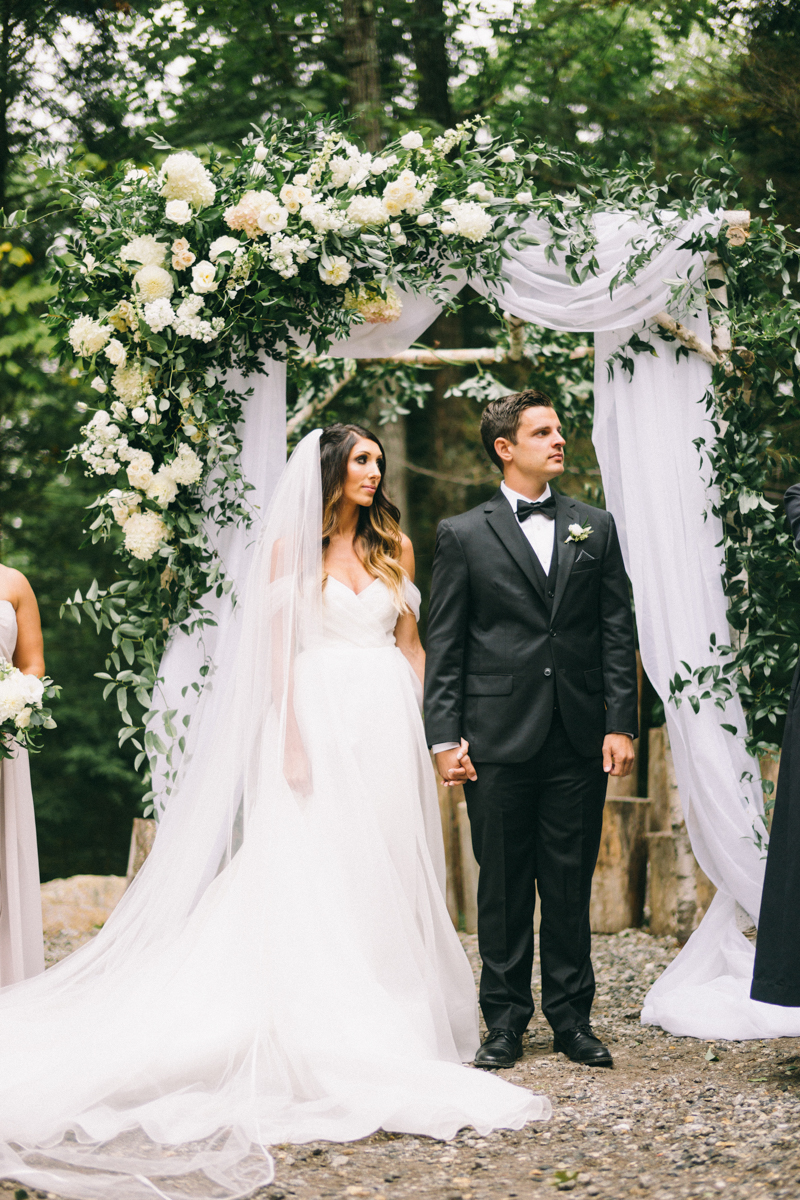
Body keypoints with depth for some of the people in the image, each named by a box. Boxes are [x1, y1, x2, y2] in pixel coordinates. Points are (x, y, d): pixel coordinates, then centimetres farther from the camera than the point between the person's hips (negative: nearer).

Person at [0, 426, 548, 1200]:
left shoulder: (393, 549, 13)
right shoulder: (291, 547, 2)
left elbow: (410, 643, 14)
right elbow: (276, 648, -3)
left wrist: (424, 729, 5)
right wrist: (291, 739, -12)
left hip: (386, 727, 4)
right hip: (320, 720, -4)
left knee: (386, 872, 4)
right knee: (314, 875, -5)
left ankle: (390, 1019, 12)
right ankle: (321, 1039, -2)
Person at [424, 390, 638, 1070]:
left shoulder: (596, 528, 11)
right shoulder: (463, 535, 4)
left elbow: (617, 633, 8)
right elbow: (444, 646, 2)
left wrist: (621, 725, 0)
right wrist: (445, 737, -5)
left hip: (580, 738, 2)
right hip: (499, 738, -2)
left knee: (571, 884, 6)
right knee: (503, 886, 4)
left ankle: (572, 1016, 16)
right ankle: (506, 1020, 13)